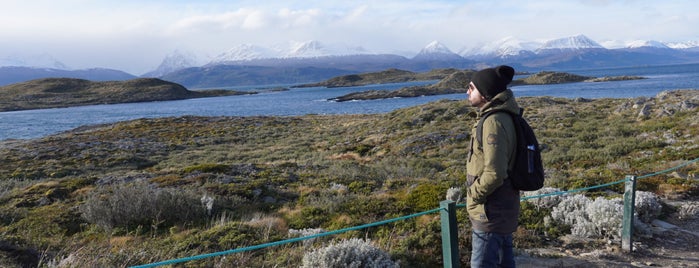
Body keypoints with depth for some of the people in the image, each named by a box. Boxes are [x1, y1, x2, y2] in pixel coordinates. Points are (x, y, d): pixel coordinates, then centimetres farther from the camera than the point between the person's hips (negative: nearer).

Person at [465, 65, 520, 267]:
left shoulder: (493, 121, -23)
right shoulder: (503, 116, 7)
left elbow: (494, 173, -29)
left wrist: (474, 195, -13)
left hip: (491, 211, -10)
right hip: (504, 206, 10)